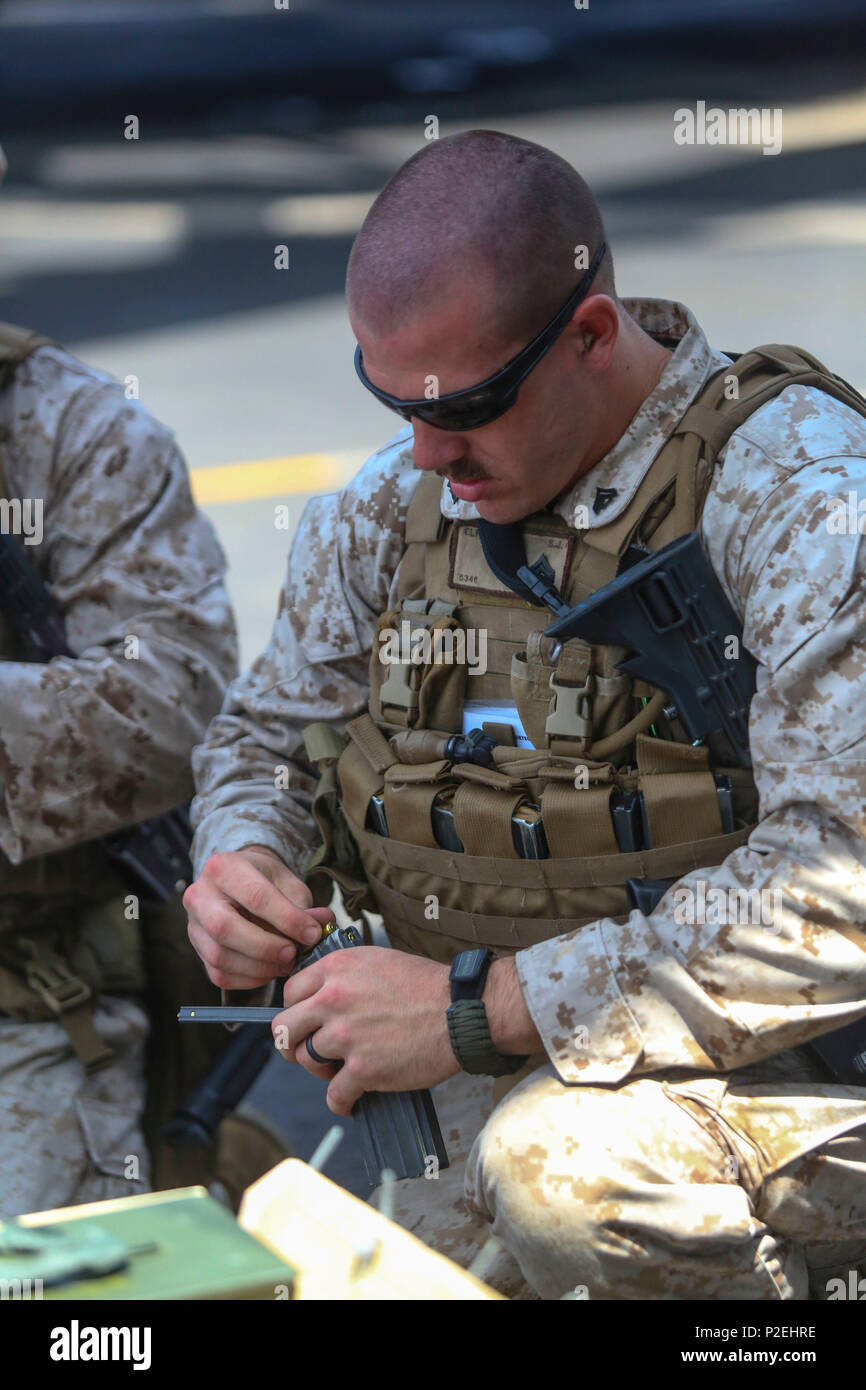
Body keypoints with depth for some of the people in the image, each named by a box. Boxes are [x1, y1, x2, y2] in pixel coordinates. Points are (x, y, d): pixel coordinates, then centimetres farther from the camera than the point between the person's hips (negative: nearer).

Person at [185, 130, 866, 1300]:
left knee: (562, 1160, -36)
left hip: (772, 1085, -4)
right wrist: (240, 861, -6)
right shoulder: (392, 500, 5)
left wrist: (481, 1006, -28)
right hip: (480, 1099, 5)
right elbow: (269, 731, 20)